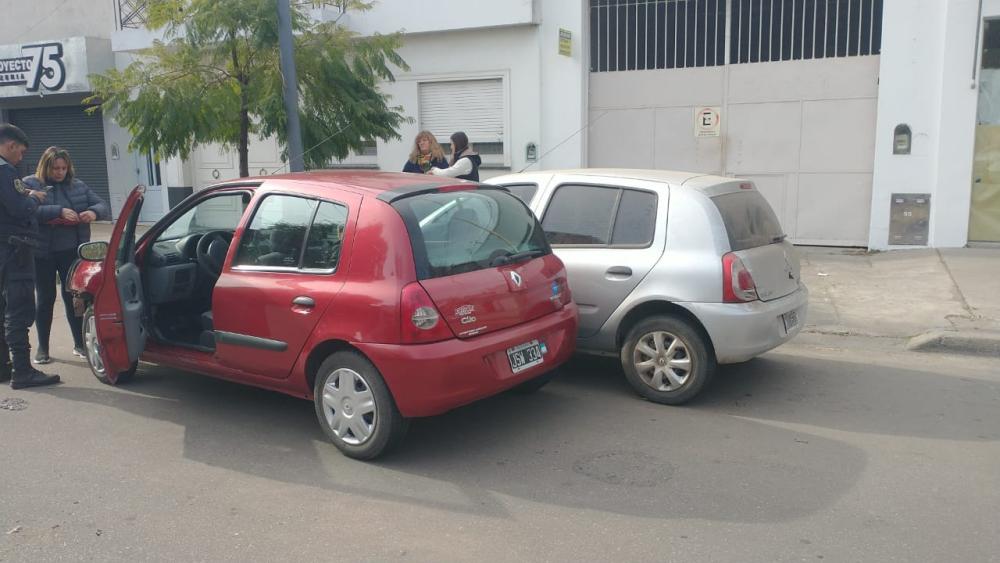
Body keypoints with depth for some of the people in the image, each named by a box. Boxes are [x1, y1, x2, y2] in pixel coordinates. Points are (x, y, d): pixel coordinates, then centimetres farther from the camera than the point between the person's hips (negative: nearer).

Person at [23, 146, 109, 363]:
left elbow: (103, 206, 7)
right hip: (42, 253, -2)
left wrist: (94, 212, -16)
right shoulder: (30, 184, 0)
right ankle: (42, 348, 17)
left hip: (72, 251, 2)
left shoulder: (77, 185, 10)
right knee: (46, 299, 5)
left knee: (73, 297, 5)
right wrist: (59, 211, -28)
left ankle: (79, 344, 15)